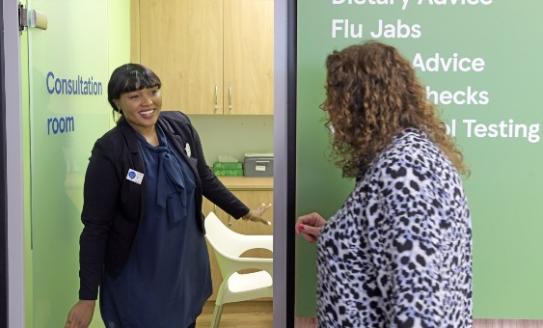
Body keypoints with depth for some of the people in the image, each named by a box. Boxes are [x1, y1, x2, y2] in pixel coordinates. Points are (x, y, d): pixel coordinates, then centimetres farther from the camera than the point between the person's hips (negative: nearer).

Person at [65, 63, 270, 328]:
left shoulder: (180, 127, -5)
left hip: (187, 265, 5)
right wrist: (87, 297, -16)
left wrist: (244, 212, 17)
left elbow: (205, 179, 11)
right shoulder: (109, 151, -19)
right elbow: (95, 227, -16)